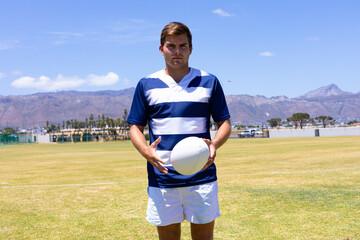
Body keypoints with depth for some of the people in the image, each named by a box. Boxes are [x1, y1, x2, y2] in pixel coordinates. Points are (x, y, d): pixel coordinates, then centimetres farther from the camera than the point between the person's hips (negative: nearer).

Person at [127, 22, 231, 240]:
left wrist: (215, 143, -14)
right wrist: (145, 151, -13)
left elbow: (225, 123, 8)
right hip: (162, 179, 1)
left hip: (202, 177, 0)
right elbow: (136, 127, 8)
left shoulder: (209, 82, 7)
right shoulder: (146, 85, 8)